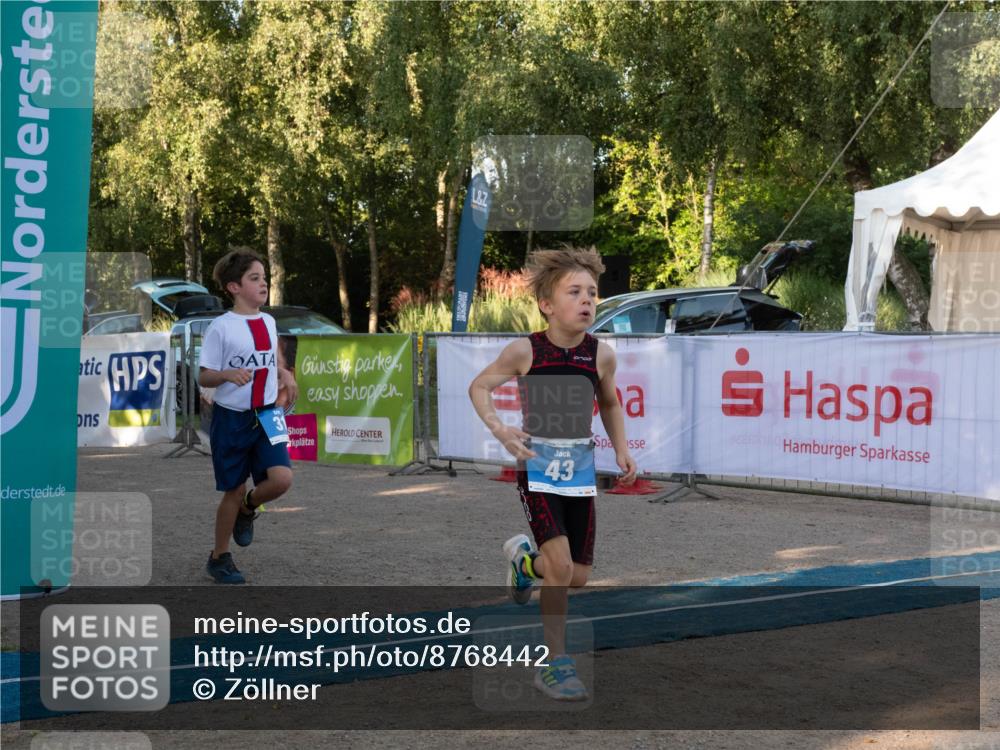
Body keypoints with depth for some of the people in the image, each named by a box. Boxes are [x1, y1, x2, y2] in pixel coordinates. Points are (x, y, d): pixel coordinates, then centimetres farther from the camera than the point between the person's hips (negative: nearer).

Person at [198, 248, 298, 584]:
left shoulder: (268, 321, 5)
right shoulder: (221, 327, -12)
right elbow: (203, 377, -10)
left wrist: (285, 374, 4)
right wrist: (228, 374, -29)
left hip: (266, 415, 4)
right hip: (231, 418, -4)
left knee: (282, 479, -14)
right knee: (234, 490, 4)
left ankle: (247, 508, 19)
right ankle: (219, 558, 24)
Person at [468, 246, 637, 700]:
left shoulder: (601, 354, -4)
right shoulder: (525, 351, -12)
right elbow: (479, 387, 1)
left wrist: (621, 450, 3)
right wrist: (497, 428, -15)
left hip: (580, 470, 4)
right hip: (537, 467, -4)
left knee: (579, 576, 8)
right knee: (560, 565, -18)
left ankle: (524, 561, 42)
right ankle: (554, 664, -2)